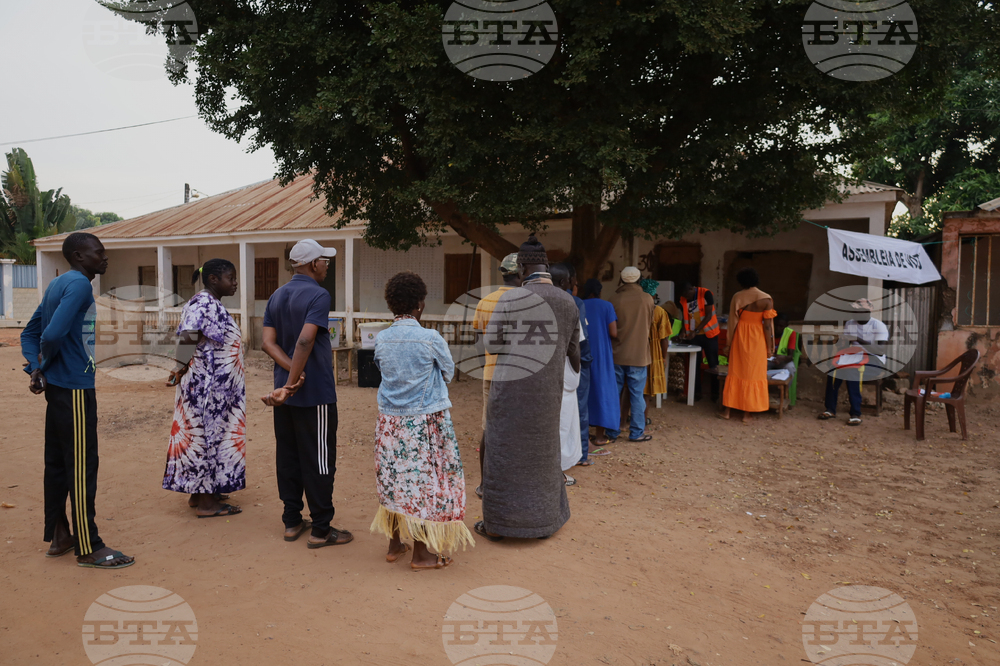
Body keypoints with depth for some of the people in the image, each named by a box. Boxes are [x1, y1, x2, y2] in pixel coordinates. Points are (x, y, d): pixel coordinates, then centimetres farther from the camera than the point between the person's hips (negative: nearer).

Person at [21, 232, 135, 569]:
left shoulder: (57, 284, 15)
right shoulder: (79, 284, -15)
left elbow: (29, 333, 17)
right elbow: (54, 334, -26)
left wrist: (36, 368, 3)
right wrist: (44, 365, -6)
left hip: (58, 388, 10)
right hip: (74, 389, -10)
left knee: (57, 463, 15)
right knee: (82, 467, -4)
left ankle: (58, 536, 27)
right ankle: (88, 548, 4)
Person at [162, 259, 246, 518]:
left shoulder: (212, 304, 13)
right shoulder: (204, 304, -18)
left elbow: (189, 337, 16)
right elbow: (188, 338, -29)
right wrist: (180, 369, -21)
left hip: (215, 387, 10)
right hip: (207, 385, -10)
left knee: (208, 435, 16)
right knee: (208, 435, -3)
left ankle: (200, 492, 27)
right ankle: (206, 503, 6)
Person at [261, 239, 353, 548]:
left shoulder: (277, 296, 10)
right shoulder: (318, 295, -14)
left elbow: (268, 342, 2)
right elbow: (305, 341, -26)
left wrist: (292, 373, -10)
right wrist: (292, 383, -22)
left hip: (286, 394, 8)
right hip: (315, 394, -8)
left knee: (288, 457, 14)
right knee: (319, 461, 0)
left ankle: (292, 522, 23)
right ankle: (321, 529, 8)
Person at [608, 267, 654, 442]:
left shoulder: (615, 300, -5)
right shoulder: (647, 299, -5)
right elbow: (650, 323, 9)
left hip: (617, 354, 1)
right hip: (639, 354, -1)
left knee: (614, 394, 10)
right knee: (636, 395, 6)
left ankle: (612, 431, 15)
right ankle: (637, 432, 11)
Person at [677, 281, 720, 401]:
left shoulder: (706, 294, -14)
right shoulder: (682, 300, -1)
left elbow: (708, 316, -16)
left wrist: (696, 331, -21)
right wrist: (684, 331, -9)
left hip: (709, 334, -4)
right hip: (692, 336, 4)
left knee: (713, 364, 2)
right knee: (694, 364, 6)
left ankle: (715, 393, 9)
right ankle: (696, 392, 13)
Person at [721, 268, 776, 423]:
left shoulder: (737, 297, -4)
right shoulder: (766, 299, -9)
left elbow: (732, 322, -2)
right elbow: (767, 325, -10)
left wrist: (729, 344, 5)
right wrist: (769, 347, -2)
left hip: (739, 337, 2)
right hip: (757, 339, -2)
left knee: (735, 373, 11)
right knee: (753, 374, 7)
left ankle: (726, 410, 15)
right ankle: (747, 413, 11)